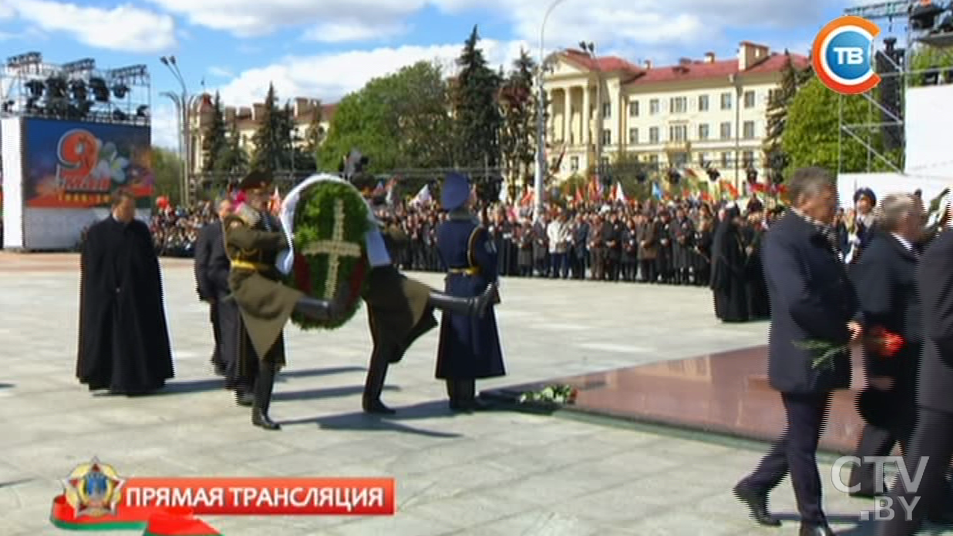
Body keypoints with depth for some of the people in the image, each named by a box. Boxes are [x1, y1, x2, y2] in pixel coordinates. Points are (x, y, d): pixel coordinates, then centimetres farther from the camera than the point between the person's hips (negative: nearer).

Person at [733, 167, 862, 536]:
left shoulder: (821, 238, 11)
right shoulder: (782, 238, -17)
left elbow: (843, 287, 16)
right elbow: (797, 298, -27)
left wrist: (856, 319, -5)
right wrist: (841, 333, -16)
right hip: (801, 357, -9)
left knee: (803, 435, 19)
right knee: (803, 440, 5)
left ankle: (755, 486, 34)